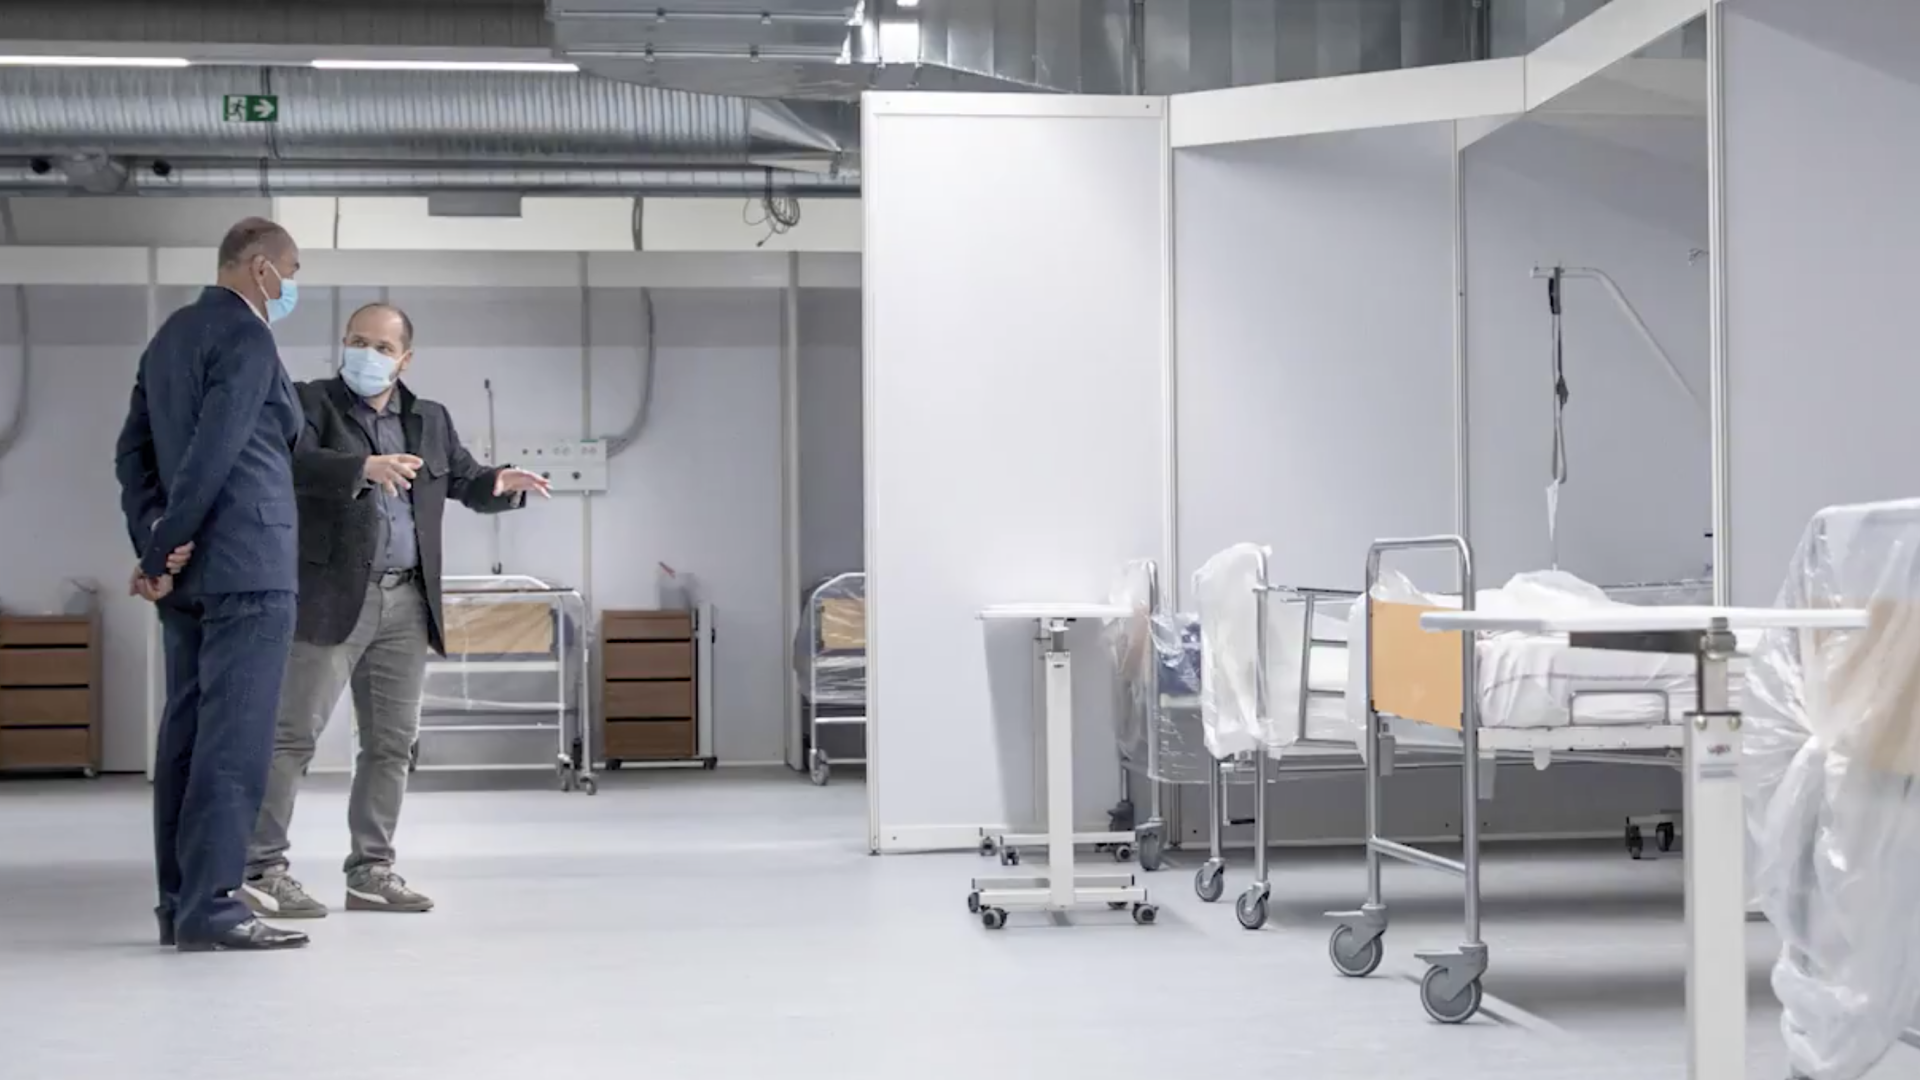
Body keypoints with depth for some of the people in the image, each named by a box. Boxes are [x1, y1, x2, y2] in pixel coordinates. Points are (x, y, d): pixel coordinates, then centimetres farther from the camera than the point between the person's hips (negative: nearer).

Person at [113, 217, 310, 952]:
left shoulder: (171, 336, 18)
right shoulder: (246, 338, -10)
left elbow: (133, 451, 15)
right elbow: (214, 452, -18)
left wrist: (154, 544, 6)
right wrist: (166, 548, -12)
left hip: (192, 572, 9)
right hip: (245, 567, -9)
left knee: (189, 733, 9)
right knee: (233, 738, -9)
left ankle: (180, 902, 12)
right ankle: (210, 905, -12)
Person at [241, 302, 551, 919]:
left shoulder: (429, 421, 15)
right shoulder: (311, 403, -2)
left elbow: (467, 484, 16)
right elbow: (294, 462, -19)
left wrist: (502, 485, -7)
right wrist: (364, 467, -34)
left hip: (407, 603, 6)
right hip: (330, 599, -6)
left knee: (392, 743, 9)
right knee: (292, 735, -6)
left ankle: (371, 872, 17)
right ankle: (261, 870, -2)